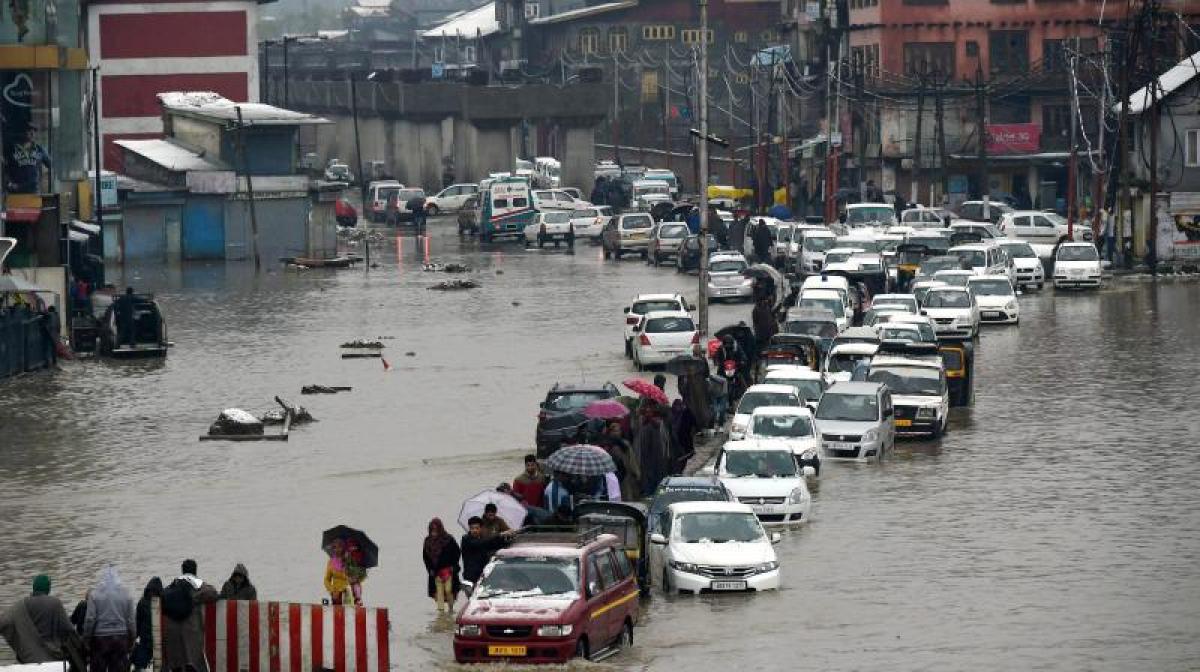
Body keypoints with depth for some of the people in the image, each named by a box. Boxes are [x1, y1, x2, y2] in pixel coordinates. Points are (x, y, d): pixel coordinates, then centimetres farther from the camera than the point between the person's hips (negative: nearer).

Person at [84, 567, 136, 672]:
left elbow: (89, 619, -7)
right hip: (121, 639, 2)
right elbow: (131, 620, 3)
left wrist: (86, 640, 1)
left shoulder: (94, 594, -4)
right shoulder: (126, 594, 2)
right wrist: (131, 642, 11)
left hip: (100, 638, -2)